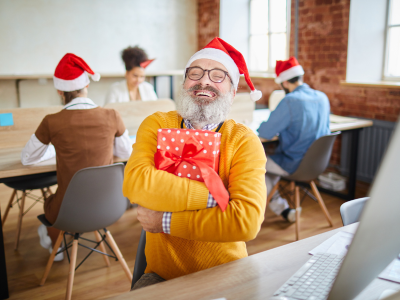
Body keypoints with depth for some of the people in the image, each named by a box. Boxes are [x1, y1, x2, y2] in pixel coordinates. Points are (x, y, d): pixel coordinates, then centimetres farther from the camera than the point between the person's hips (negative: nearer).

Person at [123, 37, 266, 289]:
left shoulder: (244, 141, -8)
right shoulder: (156, 125, -1)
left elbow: (247, 221, -21)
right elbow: (135, 183, -19)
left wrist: (165, 221, -16)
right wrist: (216, 197, -22)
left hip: (225, 277, 1)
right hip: (162, 275, 0)